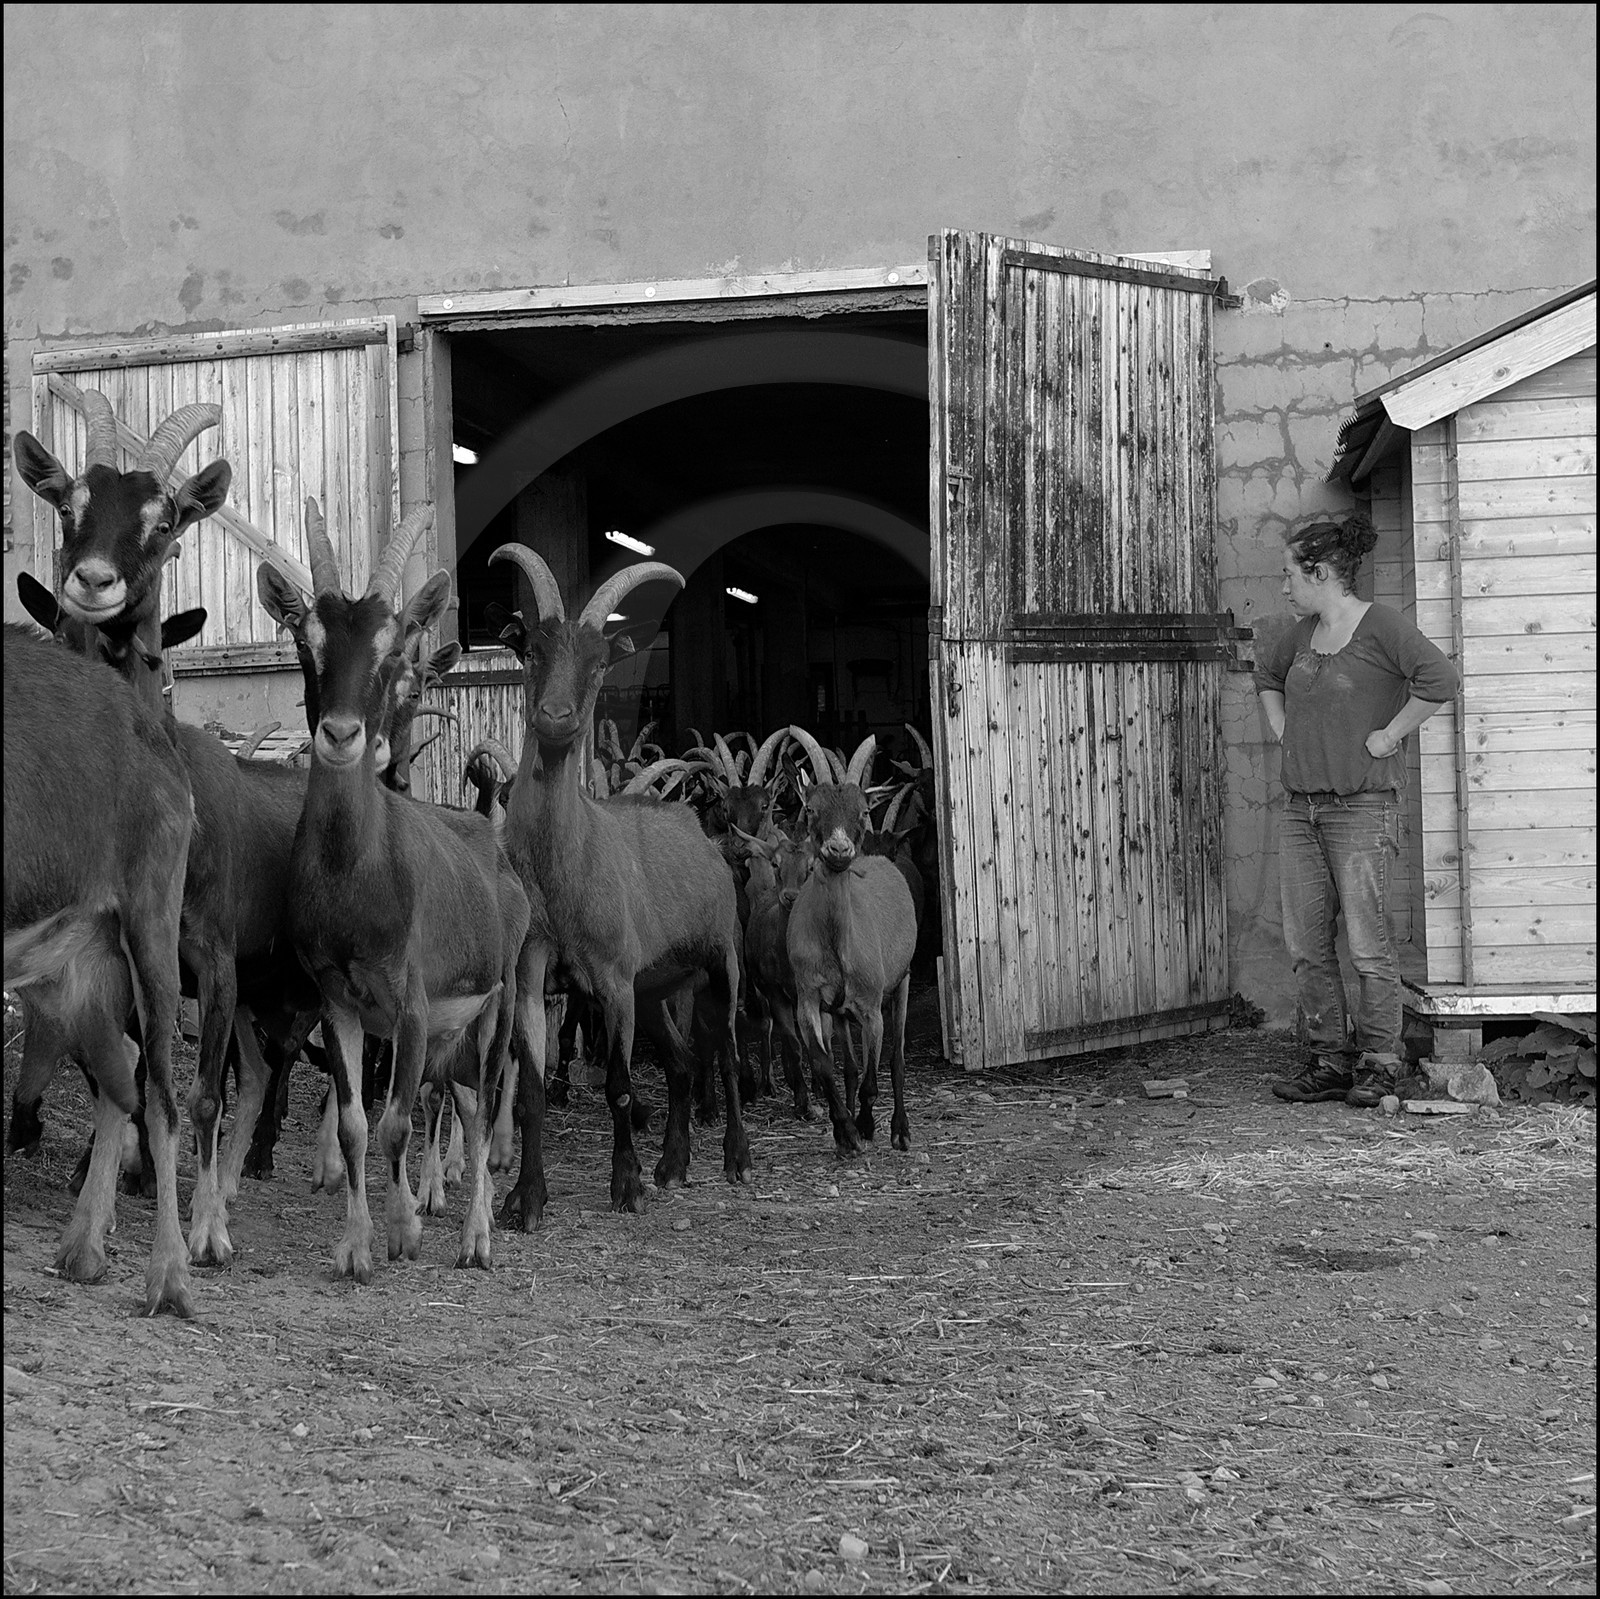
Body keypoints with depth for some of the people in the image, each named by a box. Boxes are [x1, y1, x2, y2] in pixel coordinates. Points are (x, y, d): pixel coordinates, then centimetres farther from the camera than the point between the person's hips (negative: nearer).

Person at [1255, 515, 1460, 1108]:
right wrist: (1283, 731, 19)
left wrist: (1388, 737, -18)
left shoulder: (1380, 625, -10)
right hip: (1302, 807, 7)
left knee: (1367, 941, -4)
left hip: (1362, 806, -7)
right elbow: (1267, 671, 33)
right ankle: (1330, 1062, 12)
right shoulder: (1305, 631, 12)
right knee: (1306, 942, 5)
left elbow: (1440, 679, -25)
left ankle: (1378, 1065, 5)